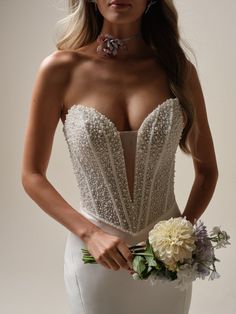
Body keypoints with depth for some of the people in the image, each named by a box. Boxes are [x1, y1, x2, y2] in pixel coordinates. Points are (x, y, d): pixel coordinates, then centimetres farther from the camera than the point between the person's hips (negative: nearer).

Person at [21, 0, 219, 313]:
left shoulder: (178, 69, -5)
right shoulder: (60, 70, -10)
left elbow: (207, 169, 4)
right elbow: (32, 175, -5)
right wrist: (90, 233, -16)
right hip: (96, 255, -2)